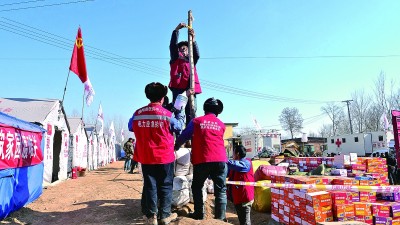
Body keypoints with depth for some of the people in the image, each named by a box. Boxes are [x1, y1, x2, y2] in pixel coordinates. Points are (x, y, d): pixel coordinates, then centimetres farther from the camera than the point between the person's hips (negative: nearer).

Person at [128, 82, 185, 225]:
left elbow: (131, 127, 17)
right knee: (165, 186, 10)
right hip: (165, 157, -3)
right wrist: (180, 113, 21)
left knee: (149, 185, 11)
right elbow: (179, 127, 6)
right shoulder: (167, 114, -11)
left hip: (146, 157, 3)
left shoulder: (137, 114, -1)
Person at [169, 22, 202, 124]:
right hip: (178, 86, -3)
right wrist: (177, 29, -1)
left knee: (191, 111, -5)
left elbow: (197, 54, 7)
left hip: (190, 88, 3)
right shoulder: (175, 58, 20)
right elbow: (173, 45, 8)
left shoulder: (191, 61, 27)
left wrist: (193, 39, -7)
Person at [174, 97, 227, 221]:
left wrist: (176, 147, 30)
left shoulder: (196, 121, 7)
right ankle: (220, 217, 6)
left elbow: (183, 136, 12)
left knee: (197, 187, 17)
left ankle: (199, 214, 19)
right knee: (220, 190, 8)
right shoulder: (221, 125, 14)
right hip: (220, 160, 2)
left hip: (202, 160, -1)